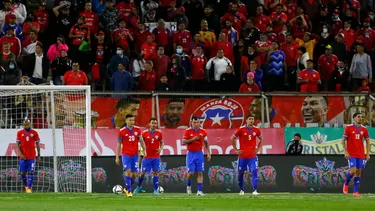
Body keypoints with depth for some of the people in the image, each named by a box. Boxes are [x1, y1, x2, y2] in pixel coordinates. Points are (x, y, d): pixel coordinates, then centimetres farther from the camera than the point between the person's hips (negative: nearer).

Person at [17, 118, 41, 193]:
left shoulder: (34, 133, 4)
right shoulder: (20, 133, 5)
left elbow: (37, 144, 8)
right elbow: (18, 144, 4)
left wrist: (39, 155, 6)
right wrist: (20, 153, -10)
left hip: (32, 157, -1)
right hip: (23, 157, 1)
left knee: (31, 173, -9)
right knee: (22, 173, 2)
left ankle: (29, 188, -7)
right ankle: (26, 186, 25)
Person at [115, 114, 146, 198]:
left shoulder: (138, 130, 4)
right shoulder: (122, 131, -3)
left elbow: (141, 140, 7)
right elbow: (119, 144, 2)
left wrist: (144, 150, -10)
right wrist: (117, 157, 0)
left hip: (135, 155, 3)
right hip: (126, 155, -3)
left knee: (134, 174, 2)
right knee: (128, 172, -14)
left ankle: (127, 189, 24)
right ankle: (129, 191, -7)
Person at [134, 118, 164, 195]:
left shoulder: (159, 133, 1)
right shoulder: (144, 133, -4)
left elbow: (162, 142, 13)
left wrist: (160, 148, -7)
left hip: (156, 157, 1)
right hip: (147, 156, -1)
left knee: (156, 172, -3)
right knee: (143, 172, 2)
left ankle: (156, 190, 2)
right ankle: (139, 186, 24)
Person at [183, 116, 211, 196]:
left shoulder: (203, 131, 4)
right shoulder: (187, 131, -4)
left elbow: (206, 143, 11)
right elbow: (183, 142, -7)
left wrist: (209, 153, 4)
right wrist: (193, 139, -19)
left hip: (199, 154, 2)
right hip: (191, 154, -2)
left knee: (200, 172, -3)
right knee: (191, 172, -8)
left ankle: (200, 191, -4)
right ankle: (188, 186, 21)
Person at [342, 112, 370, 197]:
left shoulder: (364, 129, 7)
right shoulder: (348, 128, -3)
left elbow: (367, 141, 13)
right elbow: (344, 140, 0)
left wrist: (368, 153, 6)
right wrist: (346, 152, -9)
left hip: (361, 154, 4)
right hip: (351, 154, -4)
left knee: (358, 172, 1)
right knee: (353, 170, -15)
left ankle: (355, 191, 5)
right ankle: (346, 184, 13)